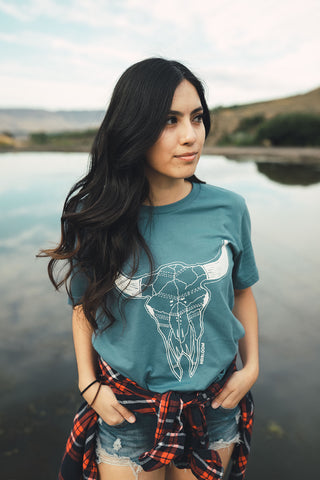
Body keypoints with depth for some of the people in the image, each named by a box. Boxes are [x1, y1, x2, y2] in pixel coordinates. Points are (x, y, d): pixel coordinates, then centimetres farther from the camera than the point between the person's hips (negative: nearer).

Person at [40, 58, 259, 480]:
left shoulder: (228, 210, -11)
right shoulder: (98, 219, -14)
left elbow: (242, 292, 3)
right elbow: (83, 305, -1)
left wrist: (251, 366, -3)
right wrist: (89, 384, -7)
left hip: (216, 403, 2)